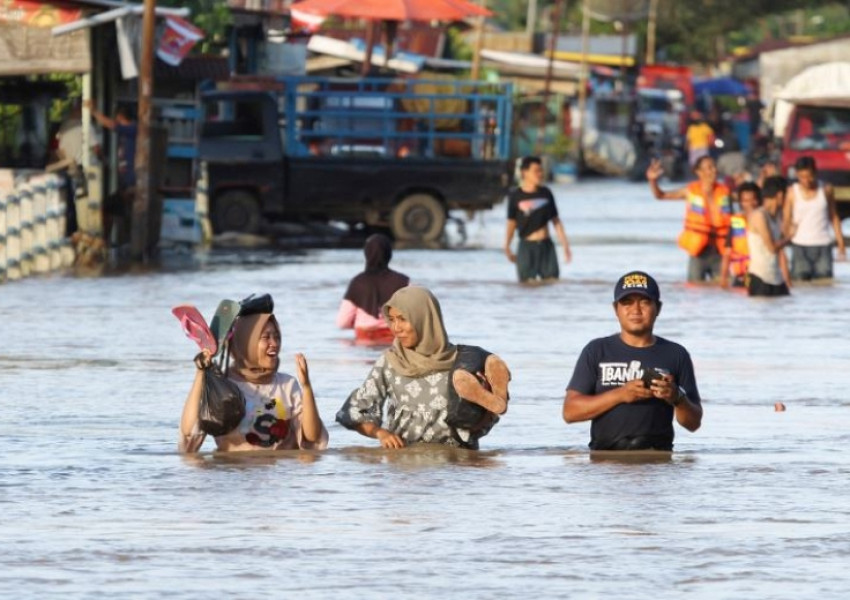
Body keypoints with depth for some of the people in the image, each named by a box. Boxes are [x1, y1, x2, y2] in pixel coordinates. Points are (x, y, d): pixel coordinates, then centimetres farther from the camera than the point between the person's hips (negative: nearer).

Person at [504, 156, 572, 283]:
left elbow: (556, 221, 11)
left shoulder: (545, 193, 5)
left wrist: (565, 245, 10)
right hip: (527, 245, -3)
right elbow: (511, 223, -1)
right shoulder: (516, 196, -4)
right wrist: (507, 247, -9)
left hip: (546, 245, 3)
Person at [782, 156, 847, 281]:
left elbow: (834, 217, 12)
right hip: (800, 246, -1)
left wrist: (841, 244, 8)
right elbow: (786, 221, 0)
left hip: (823, 246, 1)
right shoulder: (793, 192, -1)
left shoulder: (826, 190, 4)